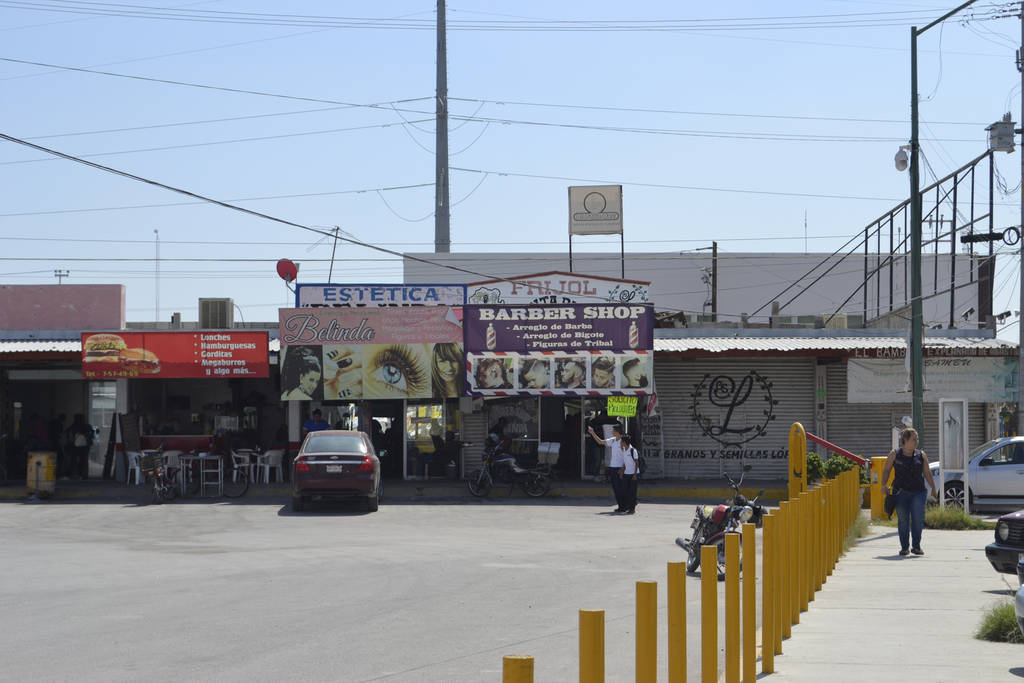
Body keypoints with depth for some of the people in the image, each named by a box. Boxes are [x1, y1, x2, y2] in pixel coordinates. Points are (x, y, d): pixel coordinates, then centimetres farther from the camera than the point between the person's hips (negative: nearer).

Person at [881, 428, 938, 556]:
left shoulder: (921, 455, 9)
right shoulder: (895, 454, 4)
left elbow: (927, 473, 14)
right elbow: (886, 470, 8)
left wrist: (933, 489, 13)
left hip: (918, 492, 1)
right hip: (901, 492, -1)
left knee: (918, 519, -9)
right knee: (903, 520, 1)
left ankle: (916, 546, 3)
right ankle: (904, 547, 12)